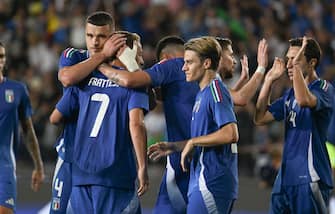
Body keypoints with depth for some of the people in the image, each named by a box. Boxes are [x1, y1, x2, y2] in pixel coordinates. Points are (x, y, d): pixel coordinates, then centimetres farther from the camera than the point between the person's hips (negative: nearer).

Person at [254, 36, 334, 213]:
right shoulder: (290, 94, 19)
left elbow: (304, 100, -29)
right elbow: (261, 118, 16)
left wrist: (297, 66, -22)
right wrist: (269, 79, 15)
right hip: (285, 178, 8)